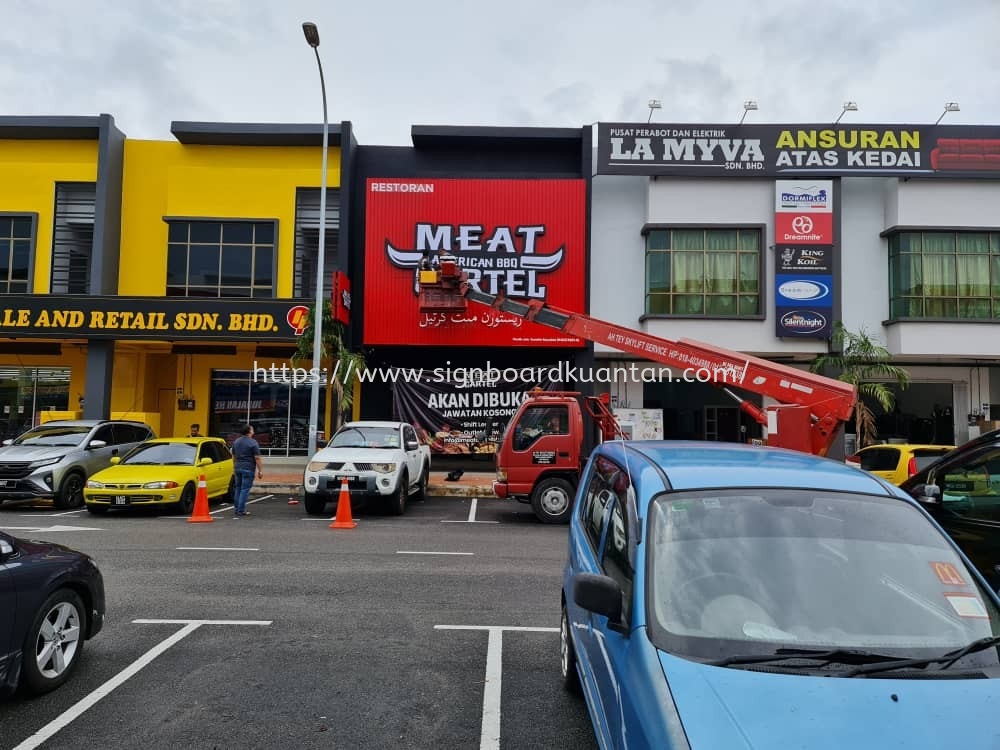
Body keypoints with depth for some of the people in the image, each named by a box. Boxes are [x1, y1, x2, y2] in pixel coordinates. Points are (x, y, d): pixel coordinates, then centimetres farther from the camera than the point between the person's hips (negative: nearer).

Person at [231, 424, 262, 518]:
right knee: (245, 490, -4)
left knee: (238, 488, 17)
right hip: (248, 469, -7)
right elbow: (257, 458, -14)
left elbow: (234, 456, 19)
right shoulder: (253, 442, -13)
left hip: (237, 468, 7)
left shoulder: (236, 441, 10)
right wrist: (260, 470, -11)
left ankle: (236, 508, 20)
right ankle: (241, 511, -4)